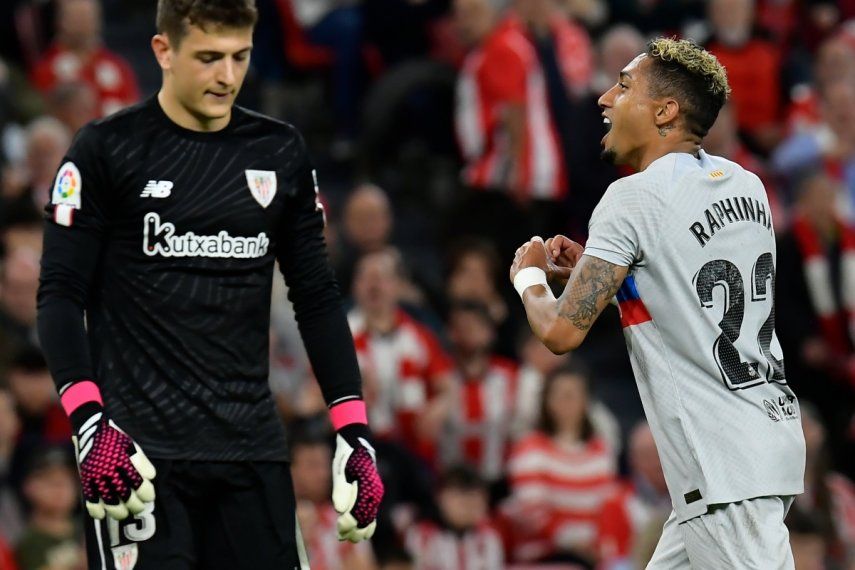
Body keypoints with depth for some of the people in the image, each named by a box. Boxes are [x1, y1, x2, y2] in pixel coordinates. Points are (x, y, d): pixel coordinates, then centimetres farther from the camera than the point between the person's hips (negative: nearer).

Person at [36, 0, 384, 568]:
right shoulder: (107, 150, -3)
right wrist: (88, 422, -17)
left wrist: (353, 429, 7)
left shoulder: (281, 153, 9)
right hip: (140, 448, -4)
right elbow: (61, 294, -4)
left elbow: (316, 296, 15)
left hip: (252, 448, 4)